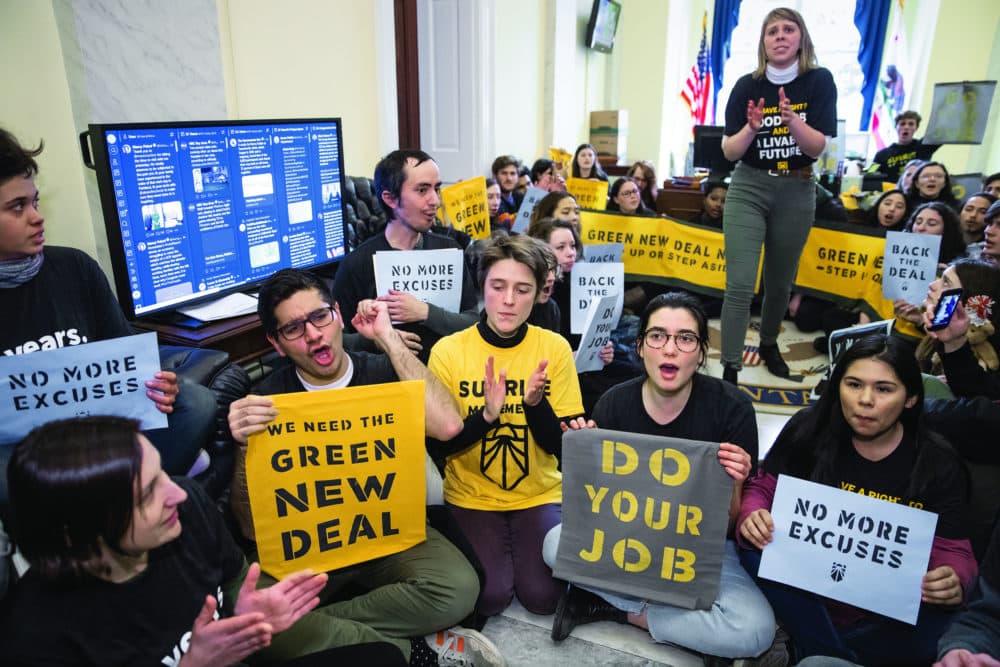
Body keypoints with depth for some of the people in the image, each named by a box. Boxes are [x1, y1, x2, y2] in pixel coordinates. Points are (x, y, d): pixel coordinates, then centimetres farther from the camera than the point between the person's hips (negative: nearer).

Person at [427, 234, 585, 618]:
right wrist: (486, 416, -27)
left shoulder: (555, 348, -8)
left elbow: (561, 446, -8)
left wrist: (535, 403, -27)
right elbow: (437, 445, -9)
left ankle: (517, 545, 17)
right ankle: (493, 551, 17)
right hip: (471, 496, 0)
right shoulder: (448, 351, -11)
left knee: (543, 596, -14)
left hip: (539, 494, 1)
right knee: (489, 597, -16)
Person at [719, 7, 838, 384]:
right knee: (740, 286, -12)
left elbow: (818, 147, -11)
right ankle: (730, 371, -8)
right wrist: (752, 127, -24)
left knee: (780, 282, 15)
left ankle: (769, 345, 39)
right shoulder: (747, 86, -4)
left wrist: (791, 118, -28)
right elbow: (729, 152, -5)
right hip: (748, 189, -1)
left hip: (796, 192, 1)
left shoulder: (819, 81, -5)